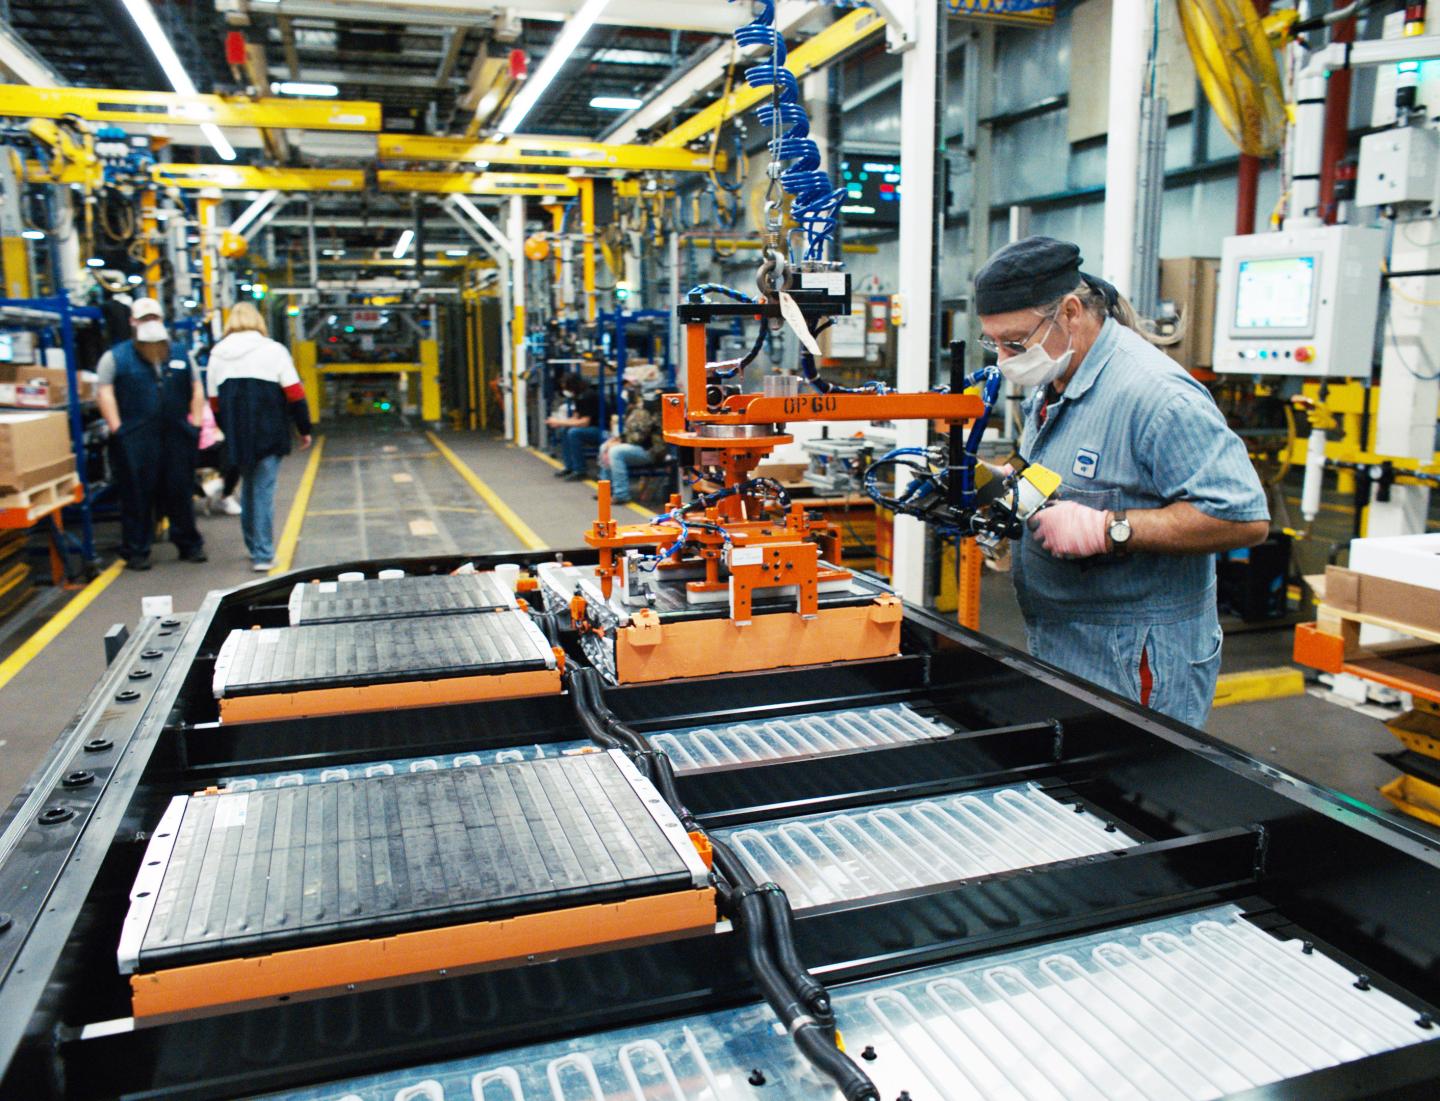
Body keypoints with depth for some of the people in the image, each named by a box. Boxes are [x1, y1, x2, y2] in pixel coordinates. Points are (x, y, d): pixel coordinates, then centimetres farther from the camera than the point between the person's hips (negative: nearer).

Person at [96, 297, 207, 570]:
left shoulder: (180, 356, 15)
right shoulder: (116, 356, 3)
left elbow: (196, 389, 17)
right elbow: (104, 392, -3)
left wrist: (195, 423, 7)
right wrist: (117, 429, -11)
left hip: (176, 439, 3)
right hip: (135, 442, -3)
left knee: (180, 493, 9)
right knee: (137, 496, 1)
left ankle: (189, 545, 19)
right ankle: (136, 552, 9)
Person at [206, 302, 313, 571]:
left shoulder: (217, 354, 8)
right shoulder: (273, 350, -4)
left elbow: (214, 400, 11)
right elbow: (295, 394, -6)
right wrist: (304, 429, 2)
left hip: (237, 437, 4)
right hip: (269, 436, -4)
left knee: (248, 488, 18)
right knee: (263, 491, -2)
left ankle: (255, 548, 27)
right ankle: (263, 555, -2)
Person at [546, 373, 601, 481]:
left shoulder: (588, 396, -19)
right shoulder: (578, 396, 9)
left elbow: (584, 422, -24)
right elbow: (575, 418, 12)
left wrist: (561, 422, -19)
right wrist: (558, 421, -5)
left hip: (602, 430, -10)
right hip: (592, 429, 10)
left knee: (573, 432, -26)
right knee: (565, 431, 9)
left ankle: (579, 471, -17)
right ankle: (569, 467, 11)